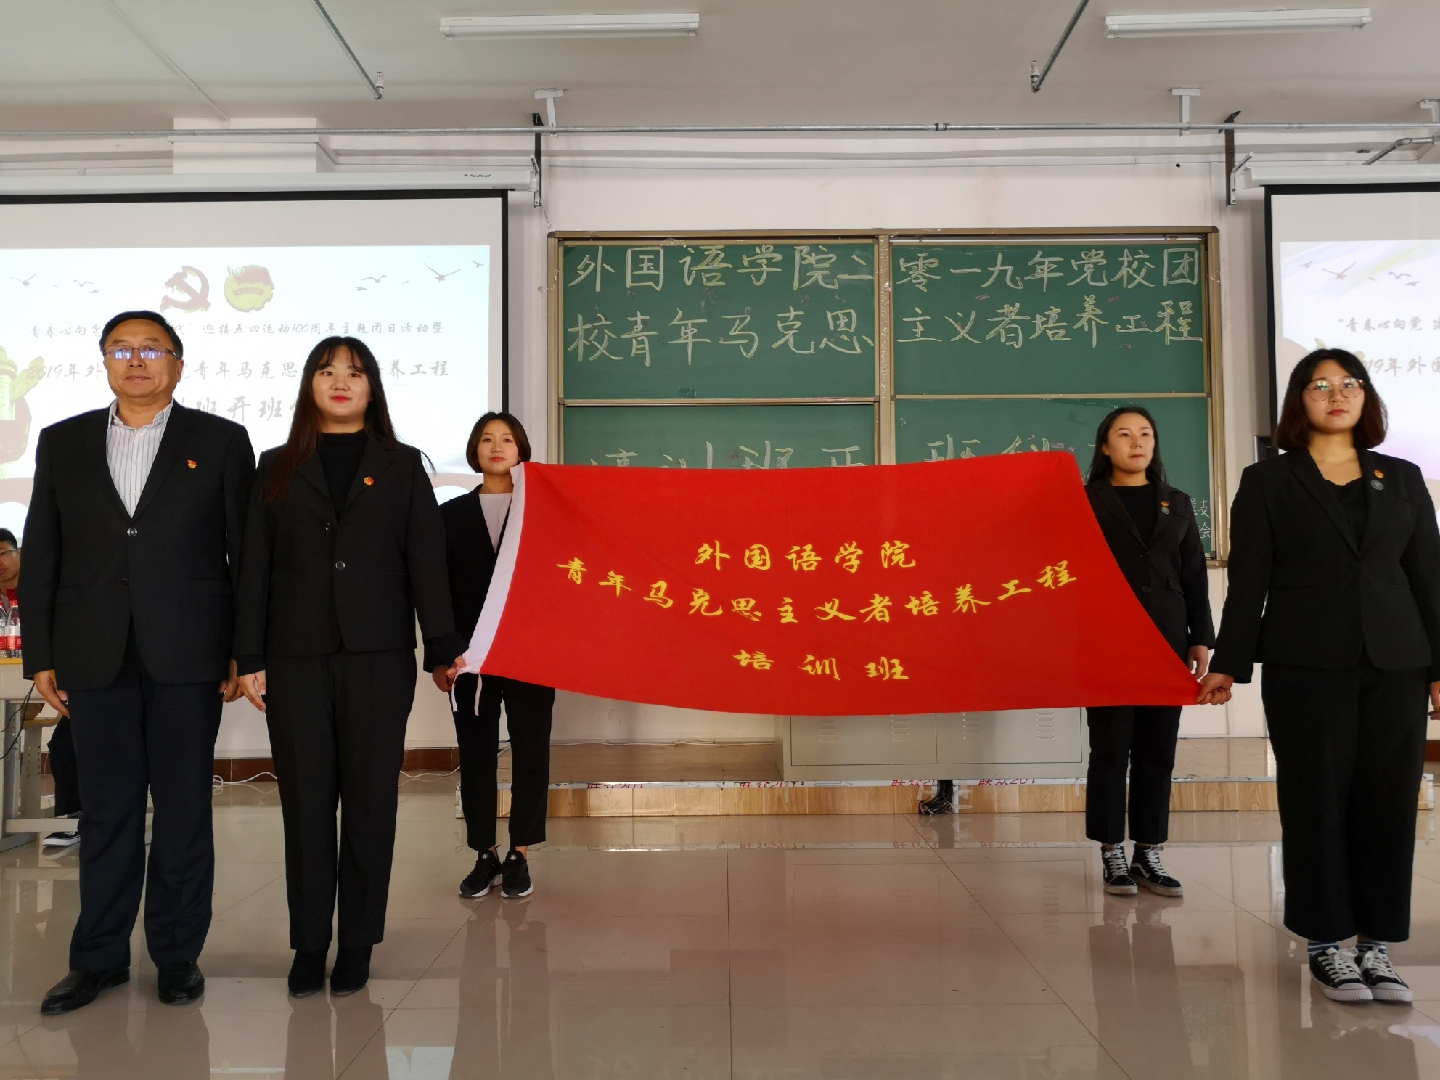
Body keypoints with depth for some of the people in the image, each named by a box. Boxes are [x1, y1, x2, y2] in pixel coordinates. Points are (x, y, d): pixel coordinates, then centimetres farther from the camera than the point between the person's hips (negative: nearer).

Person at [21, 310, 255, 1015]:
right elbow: (41, 557, 10)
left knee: (184, 810, 6)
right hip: (95, 658, 2)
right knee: (106, 810, 10)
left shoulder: (220, 442, 3)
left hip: (188, 657, -2)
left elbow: (248, 553, 1)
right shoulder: (62, 443, 11)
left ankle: (178, 954, 19)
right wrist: (41, 656, 4)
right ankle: (99, 958, 23)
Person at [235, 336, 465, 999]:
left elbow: (426, 563, 2)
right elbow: (255, 569, 8)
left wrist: (445, 645, -7)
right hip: (295, 659, 1)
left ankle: (357, 945, 14)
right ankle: (309, 944, 15)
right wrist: (250, 659, 1)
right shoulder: (278, 468, 12)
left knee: (370, 802, 3)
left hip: (378, 658, -1)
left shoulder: (402, 466, 9)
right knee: (306, 804, 5)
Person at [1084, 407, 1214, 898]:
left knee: (1158, 751, 6)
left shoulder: (1177, 503, 14)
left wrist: (1201, 639, 6)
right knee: (1110, 750, 0)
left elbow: (1194, 576, 13)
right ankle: (1112, 855, 8)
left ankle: (1148, 855, 15)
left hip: (1167, 640, 4)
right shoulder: (1086, 501, 2)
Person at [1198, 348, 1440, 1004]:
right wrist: (1228, 665, -4)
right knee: (1317, 803, 2)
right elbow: (1248, 582, 1)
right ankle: (1327, 944, 13)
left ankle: (1376, 943, 15)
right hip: (1307, 667, -3)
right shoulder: (1267, 482, 5)